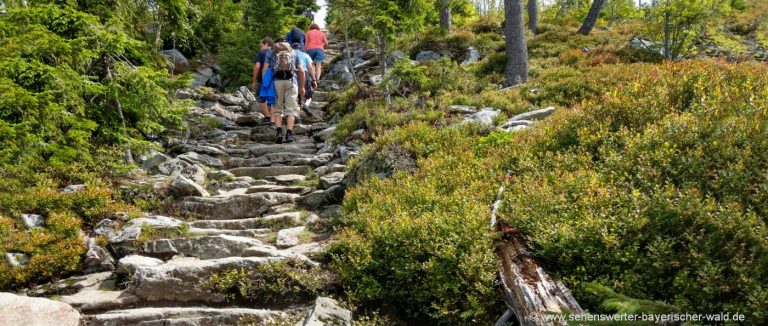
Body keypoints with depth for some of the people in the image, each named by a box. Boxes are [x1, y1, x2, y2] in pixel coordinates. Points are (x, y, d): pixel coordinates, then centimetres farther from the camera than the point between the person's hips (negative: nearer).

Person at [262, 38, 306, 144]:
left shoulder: (271, 53, 20)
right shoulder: (293, 53, 23)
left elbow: (265, 69, 7)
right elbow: (301, 71, 15)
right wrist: (302, 87, 21)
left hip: (277, 81, 0)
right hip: (291, 81, 0)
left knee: (277, 108, 7)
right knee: (291, 108, 0)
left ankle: (278, 131, -9)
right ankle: (289, 133, -14)